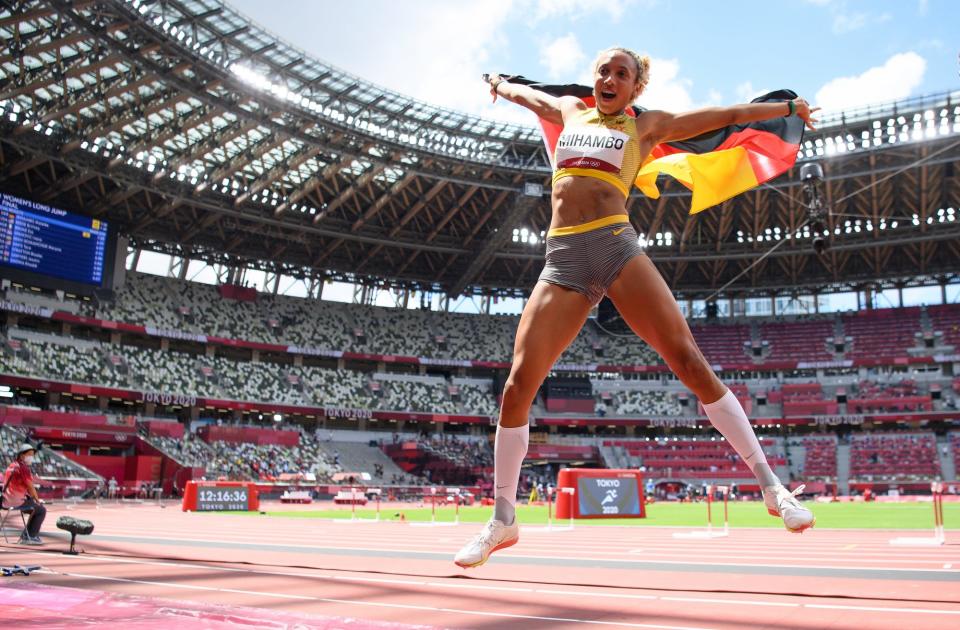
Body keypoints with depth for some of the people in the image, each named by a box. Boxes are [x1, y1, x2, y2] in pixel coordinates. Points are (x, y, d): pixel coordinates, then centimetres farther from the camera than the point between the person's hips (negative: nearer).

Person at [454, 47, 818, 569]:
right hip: (563, 260, 2)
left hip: (616, 246, -2)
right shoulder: (570, 112, 26)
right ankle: (502, 520, 6)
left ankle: (770, 484, -2)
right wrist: (497, 82, 65)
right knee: (518, 385, -7)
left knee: (689, 360, -13)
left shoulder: (647, 125, 18)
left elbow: (727, 114, 26)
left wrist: (788, 107, 32)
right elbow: (521, 92, 46)